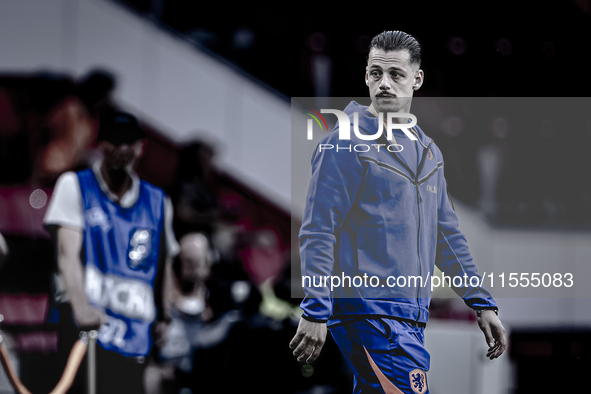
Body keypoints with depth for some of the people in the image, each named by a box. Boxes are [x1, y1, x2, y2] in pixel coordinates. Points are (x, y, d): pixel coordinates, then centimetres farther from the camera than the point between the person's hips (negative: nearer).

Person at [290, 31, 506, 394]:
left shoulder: (427, 151, 18)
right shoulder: (345, 144, -4)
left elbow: (448, 237, 23)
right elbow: (318, 232, -8)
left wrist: (483, 304, 19)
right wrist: (315, 312, -16)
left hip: (412, 316, 7)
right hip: (366, 306, -7)